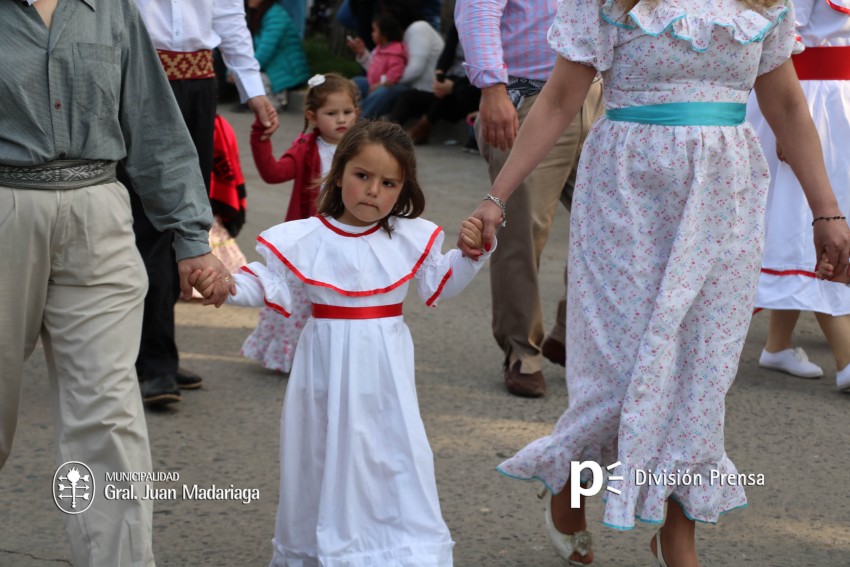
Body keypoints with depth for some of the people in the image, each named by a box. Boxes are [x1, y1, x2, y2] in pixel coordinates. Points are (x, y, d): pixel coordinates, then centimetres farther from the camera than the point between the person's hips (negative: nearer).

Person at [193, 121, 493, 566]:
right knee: (324, 452, 7)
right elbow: (270, 287, -2)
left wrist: (469, 253, -5)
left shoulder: (411, 239, 1)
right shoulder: (305, 239, -4)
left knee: (395, 451, 0)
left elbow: (440, 285, 10)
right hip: (328, 366, 0)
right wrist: (228, 284, -17)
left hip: (383, 367, 1)